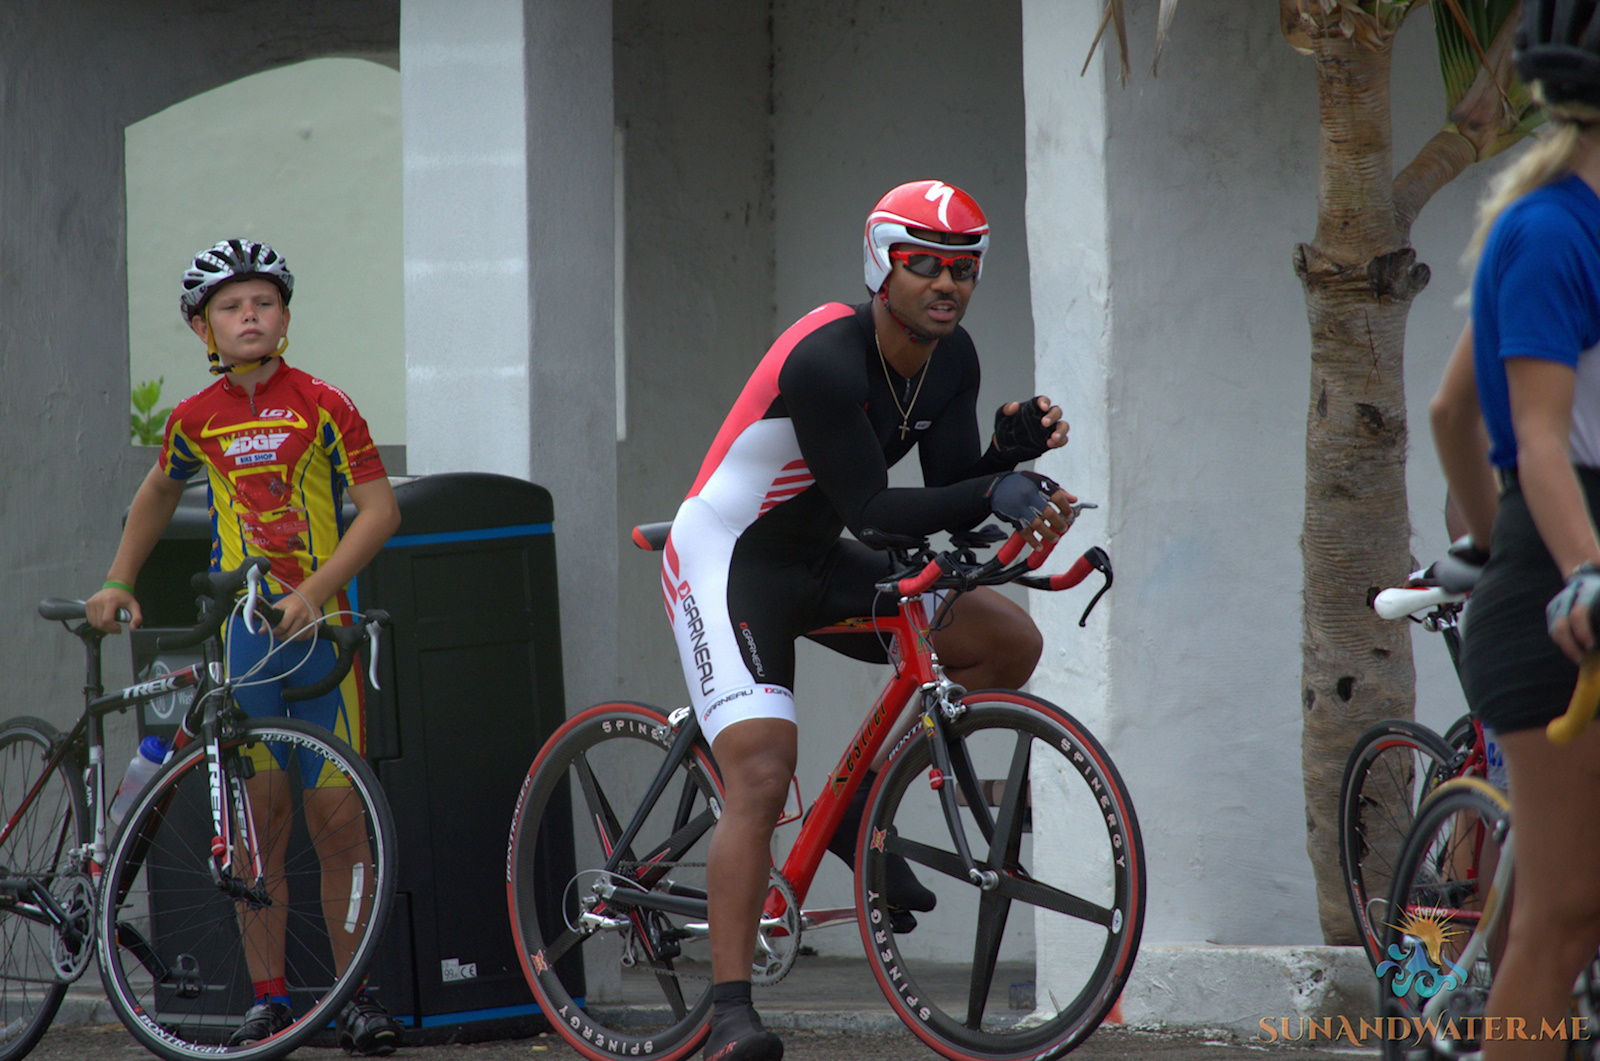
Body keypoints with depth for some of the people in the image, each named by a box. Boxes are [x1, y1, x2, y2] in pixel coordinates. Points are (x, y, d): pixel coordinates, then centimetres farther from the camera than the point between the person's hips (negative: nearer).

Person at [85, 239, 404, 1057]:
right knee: (258, 817, 1)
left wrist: (314, 589, -16)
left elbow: (379, 508, -7)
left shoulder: (322, 406, -4)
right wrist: (117, 583, 18)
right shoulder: (196, 419, 6)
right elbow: (158, 496, 25)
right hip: (241, 624, 2)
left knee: (336, 813, -4)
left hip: (320, 622, -2)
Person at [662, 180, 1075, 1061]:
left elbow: (953, 503, -4)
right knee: (760, 776, -21)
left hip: (819, 561, 8)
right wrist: (992, 492, -36)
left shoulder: (950, 360, -2)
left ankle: (861, 807, 9)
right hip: (727, 561, -8)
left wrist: (1012, 451, -22)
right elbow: (872, 511, -29)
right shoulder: (826, 359, -27)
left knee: (1010, 642, -3)